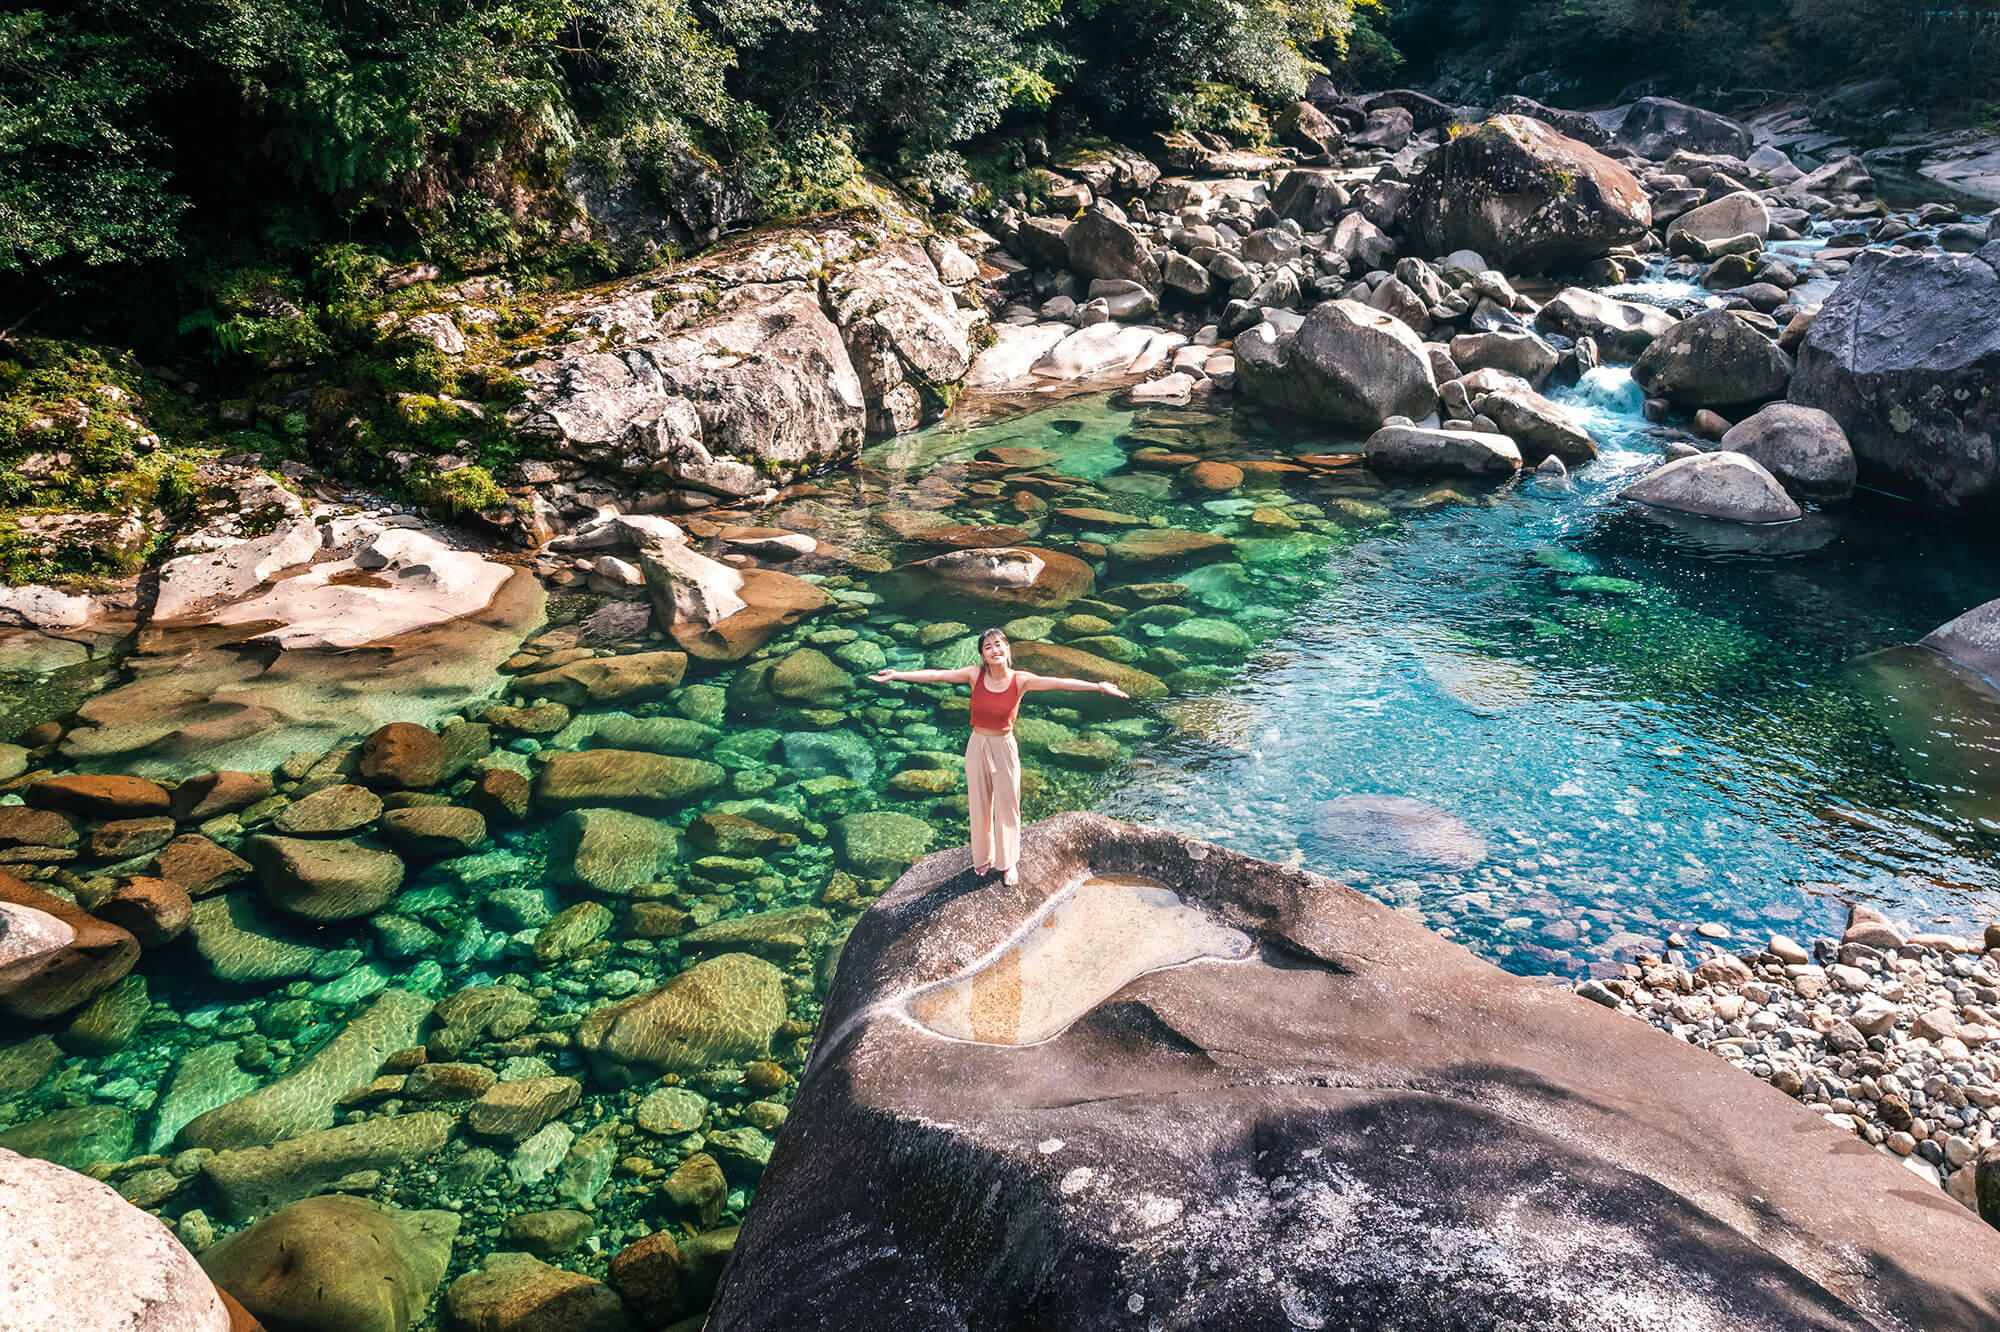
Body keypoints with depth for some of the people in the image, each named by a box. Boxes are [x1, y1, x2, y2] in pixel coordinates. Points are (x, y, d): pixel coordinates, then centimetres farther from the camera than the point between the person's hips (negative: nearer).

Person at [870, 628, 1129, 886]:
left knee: (1007, 806, 11)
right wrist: (894, 675, -12)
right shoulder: (976, 675, -9)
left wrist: (1099, 686, -29)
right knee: (980, 807, 14)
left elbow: (1057, 682, -21)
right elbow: (935, 676, -10)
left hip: (1004, 748, -1)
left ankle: (1008, 863, 30)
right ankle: (984, 858, 36)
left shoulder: (1020, 680, -12)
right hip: (977, 747, 1)